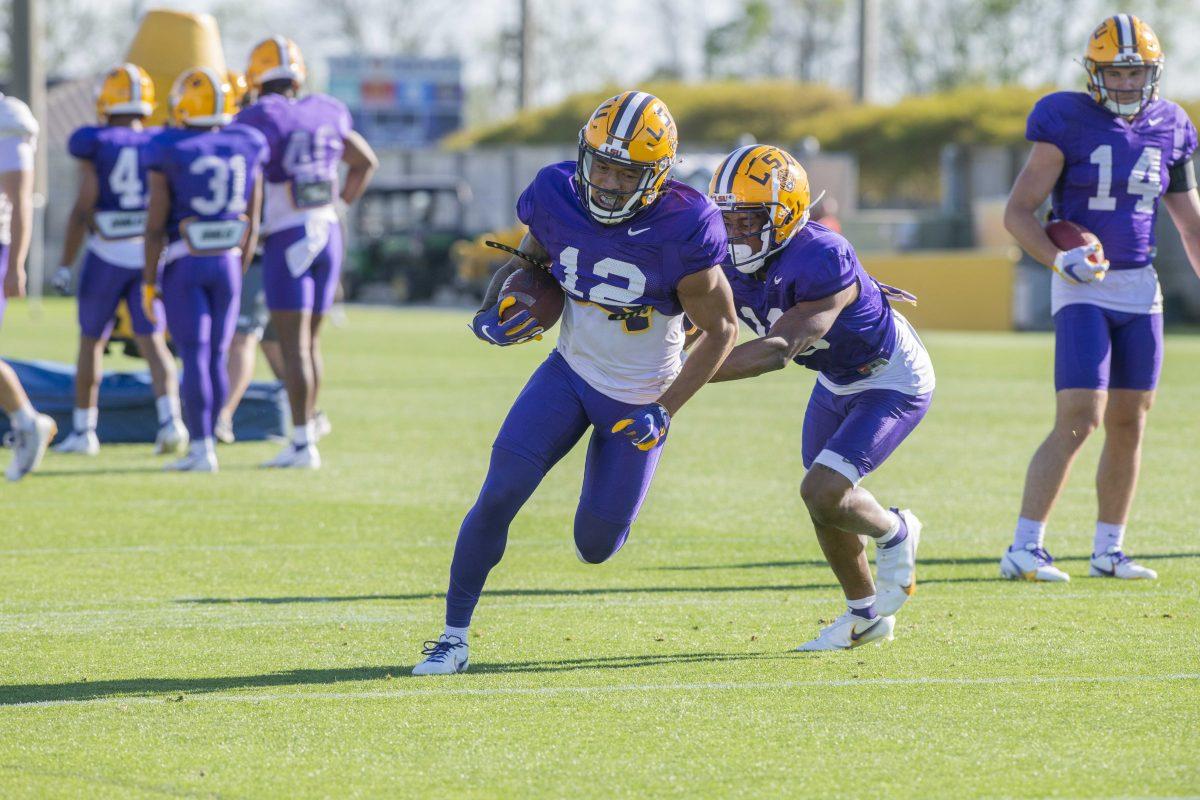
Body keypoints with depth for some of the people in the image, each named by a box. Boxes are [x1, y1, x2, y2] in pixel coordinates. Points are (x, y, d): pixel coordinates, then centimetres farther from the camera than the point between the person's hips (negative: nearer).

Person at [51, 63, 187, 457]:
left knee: (91, 341, 13)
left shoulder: (96, 145, -8)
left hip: (107, 255, -2)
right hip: (151, 254, 2)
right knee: (152, 342, 6)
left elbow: (83, 207, -11)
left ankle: (83, 430, 19)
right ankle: (170, 418, -15)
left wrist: (64, 265, -7)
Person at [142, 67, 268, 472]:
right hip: (227, 263, 4)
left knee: (194, 357, -4)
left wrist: (148, 282, -4)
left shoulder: (168, 153, -10)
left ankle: (202, 450, -7)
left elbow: (155, 224, -10)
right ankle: (202, 447, 13)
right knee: (216, 357, 9)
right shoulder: (245, 149, 2)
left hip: (184, 266, -4)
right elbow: (252, 223, 7)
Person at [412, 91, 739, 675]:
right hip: (571, 371, 2)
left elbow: (722, 329, -14)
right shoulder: (558, 199, -16)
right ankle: (453, 637, -3)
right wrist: (492, 316, -13)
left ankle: (612, 508, 43)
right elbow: (529, 262, 7)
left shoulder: (681, 231, -26)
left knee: (595, 546, 4)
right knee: (499, 495, -15)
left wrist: (666, 410, -20)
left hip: (639, 399, -2)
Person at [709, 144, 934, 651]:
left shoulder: (821, 260, -37)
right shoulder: (732, 262, -15)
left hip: (894, 381, -8)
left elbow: (778, 351, -43)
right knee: (824, 500, 12)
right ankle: (866, 615, 34)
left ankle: (894, 534, 14)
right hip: (838, 378, 8)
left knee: (822, 492, -19)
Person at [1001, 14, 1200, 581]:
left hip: (1140, 289, 6)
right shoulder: (1067, 124, -9)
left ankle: (1108, 551, 18)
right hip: (1082, 291, -6)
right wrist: (1059, 261, -24)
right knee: (1078, 420, -15)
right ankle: (1024, 549, -14)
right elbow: (1018, 212, -9)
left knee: (1128, 424, 8)